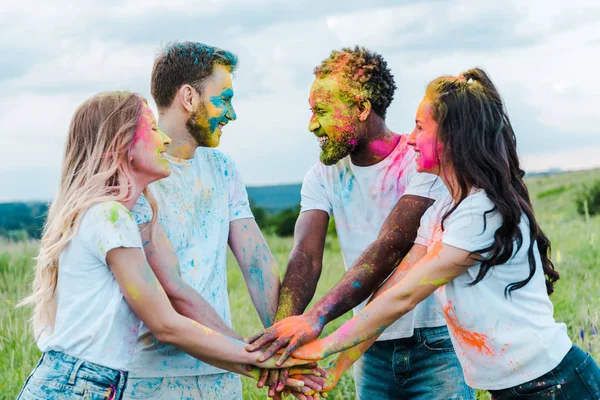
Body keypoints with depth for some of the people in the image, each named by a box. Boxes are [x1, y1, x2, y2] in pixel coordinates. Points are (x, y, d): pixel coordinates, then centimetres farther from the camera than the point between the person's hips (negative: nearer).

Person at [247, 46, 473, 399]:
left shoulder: (421, 161, -14)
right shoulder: (324, 176, 1)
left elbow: (390, 249, -26)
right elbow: (306, 257, -11)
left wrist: (317, 317, -37)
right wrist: (285, 327, -30)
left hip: (435, 345, -4)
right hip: (372, 349, 4)